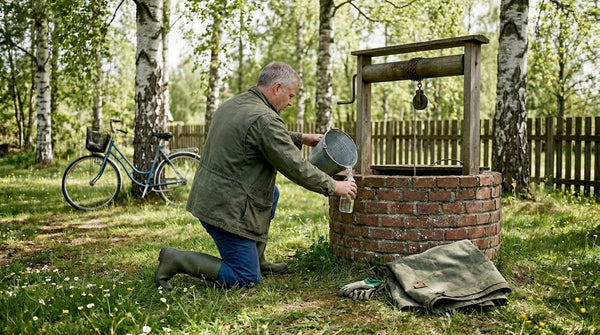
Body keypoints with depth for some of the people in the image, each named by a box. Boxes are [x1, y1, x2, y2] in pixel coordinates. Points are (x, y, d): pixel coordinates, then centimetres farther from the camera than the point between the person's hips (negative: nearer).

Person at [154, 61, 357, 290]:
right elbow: (296, 168, -17)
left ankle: (256, 259, 29)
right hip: (226, 209, -10)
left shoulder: (233, 104, 10)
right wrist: (333, 187, -5)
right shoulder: (264, 119, -20)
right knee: (246, 280, 0)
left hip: (207, 197, 10)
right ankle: (177, 259, -2)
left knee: (272, 193, 29)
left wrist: (301, 138, 24)